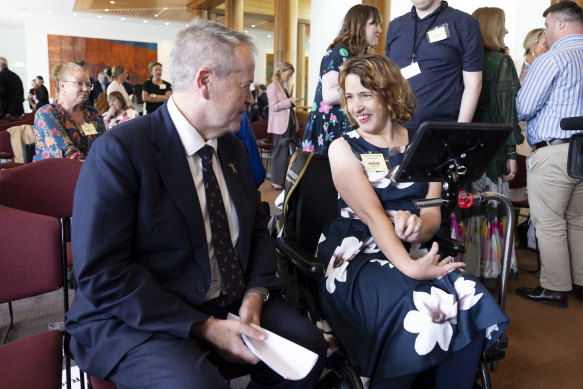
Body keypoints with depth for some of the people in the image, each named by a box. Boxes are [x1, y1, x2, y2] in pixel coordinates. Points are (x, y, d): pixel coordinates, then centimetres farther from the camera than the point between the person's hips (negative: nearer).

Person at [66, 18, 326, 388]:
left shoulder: (235, 149, 8)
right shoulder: (119, 151, -15)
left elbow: (257, 228, 14)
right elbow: (102, 275, -19)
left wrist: (255, 294, -5)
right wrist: (204, 328, -21)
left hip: (233, 305, 6)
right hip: (140, 319, -6)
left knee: (309, 345, -9)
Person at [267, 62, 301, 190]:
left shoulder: (284, 86, 18)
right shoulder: (272, 86, -7)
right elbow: (274, 106, -15)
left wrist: (293, 102, 9)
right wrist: (289, 101, -19)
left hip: (289, 123, 8)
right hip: (280, 125, -8)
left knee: (288, 151, 8)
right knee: (280, 152, -5)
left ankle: (284, 179, 15)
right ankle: (276, 182, 2)